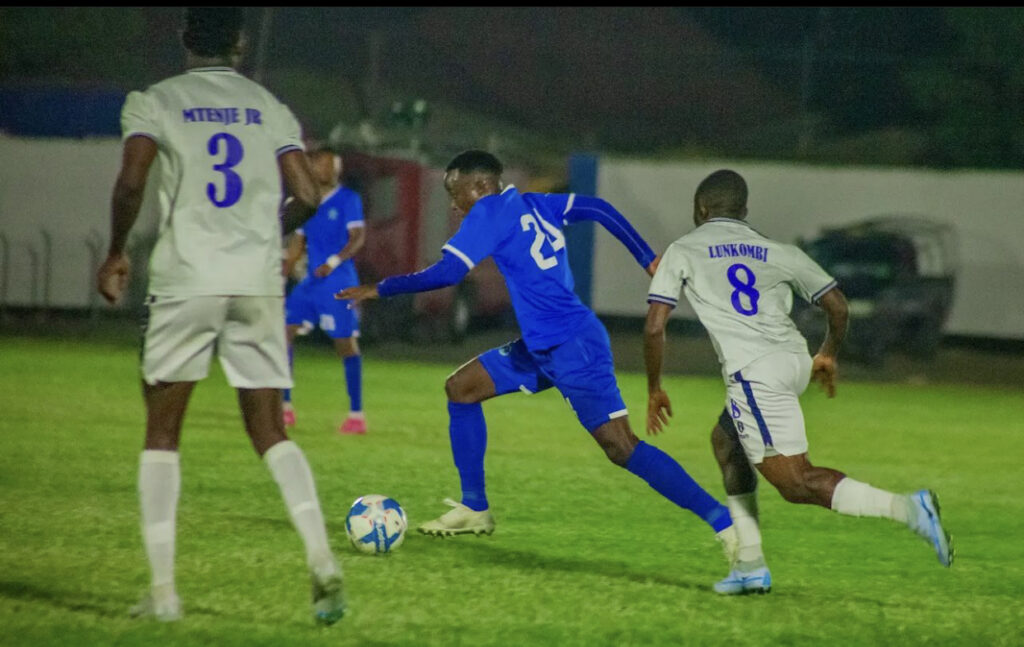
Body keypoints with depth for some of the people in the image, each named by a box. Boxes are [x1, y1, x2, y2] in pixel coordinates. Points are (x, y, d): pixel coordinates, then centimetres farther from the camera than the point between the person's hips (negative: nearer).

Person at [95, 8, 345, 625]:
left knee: (162, 432, 8)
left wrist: (117, 253, 3)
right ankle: (322, 559, -13)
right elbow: (308, 196, 3)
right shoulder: (270, 109, 10)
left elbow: (130, 184, -12)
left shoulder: (154, 103, 2)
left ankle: (163, 588, 1)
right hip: (259, 282, 2)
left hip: (186, 279, -2)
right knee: (270, 431, 9)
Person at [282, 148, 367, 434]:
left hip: (338, 281, -6)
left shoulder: (348, 199, -4)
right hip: (311, 281, 6)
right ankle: (284, 407, 5)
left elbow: (358, 237, -12)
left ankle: (356, 414, -2)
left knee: (346, 342, -7)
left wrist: (334, 262, -25)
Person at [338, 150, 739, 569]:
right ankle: (474, 509, 21)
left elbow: (448, 272, -16)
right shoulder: (532, 205, 14)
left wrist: (381, 289, -7)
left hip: (574, 348, -10)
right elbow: (597, 209, 9)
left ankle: (724, 523, -16)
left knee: (620, 447, -13)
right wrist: (648, 259, 8)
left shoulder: (490, 211, -9)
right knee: (460, 388, 14)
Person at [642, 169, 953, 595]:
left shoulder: (682, 252, 11)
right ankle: (751, 565, 21)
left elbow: (654, 326, 3)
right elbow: (836, 304, 17)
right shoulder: (776, 252, 20)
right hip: (795, 361, 6)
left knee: (796, 484, -9)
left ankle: (907, 508, -27)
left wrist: (655, 389, 16)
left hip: (754, 373, -6)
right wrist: (830, 353, 36)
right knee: (725, 441, 27)